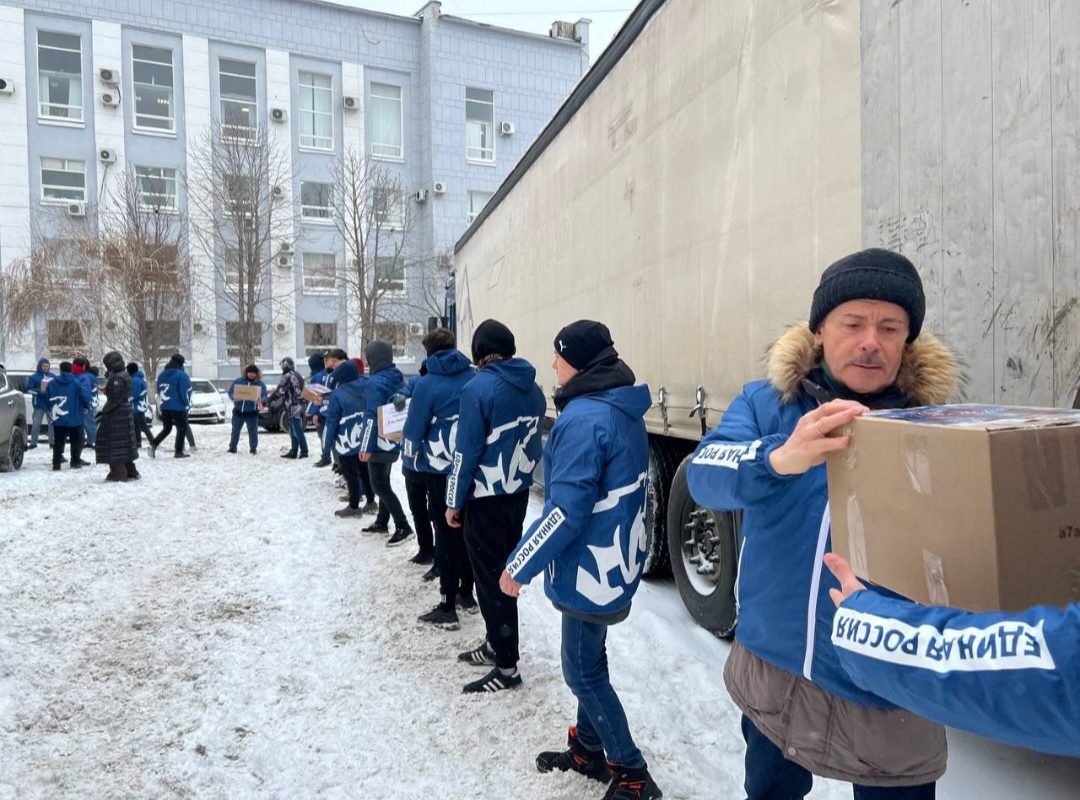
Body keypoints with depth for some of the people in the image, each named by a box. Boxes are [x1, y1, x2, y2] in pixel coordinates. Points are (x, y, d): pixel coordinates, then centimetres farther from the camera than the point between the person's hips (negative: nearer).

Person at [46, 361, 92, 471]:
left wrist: (50, 409, 22)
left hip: (58, 418, 2)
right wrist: (87, 407, 2)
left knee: (58, 441, 8)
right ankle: (75, 462, 9)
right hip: (74, 418, -2)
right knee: (75, 440, 8)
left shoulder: (52, 383, 2)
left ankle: (56, 464, 5)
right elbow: (85, 395, -14)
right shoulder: (77, 383, -8)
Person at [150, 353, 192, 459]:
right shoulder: (181, 375, -13)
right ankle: (179, 452, 4)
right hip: (178, 407, -6)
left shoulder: (162, 375, 8)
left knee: (166, 428, 17)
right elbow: (185, 391, -14)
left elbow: (159, 391, 14)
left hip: (164, 407, 6)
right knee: (182, 429, 5)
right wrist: (187, 404, -1)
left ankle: (154, 444, -4)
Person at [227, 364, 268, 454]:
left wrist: (261, 401, -32)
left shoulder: (260, 384, -1)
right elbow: (230, 391, 6)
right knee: (235, 430, 12)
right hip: (238, 410, 2)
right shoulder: (238, 381, 3)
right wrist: (234, 397, -17)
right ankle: (232, 447, 24)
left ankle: (253, 448, 13)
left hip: (252, 412, -2)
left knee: (253, 431, 1)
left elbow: (264, 395, -10)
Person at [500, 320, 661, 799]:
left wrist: (519, 566, -16)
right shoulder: (625, 410, 5)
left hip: (591, 568, -9)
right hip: (614, 560, 9)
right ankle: (587, 750, 39)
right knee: (588, 661, 22)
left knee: (583, 672, 7)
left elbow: (566, 510, -27)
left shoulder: (584, 418, -25)